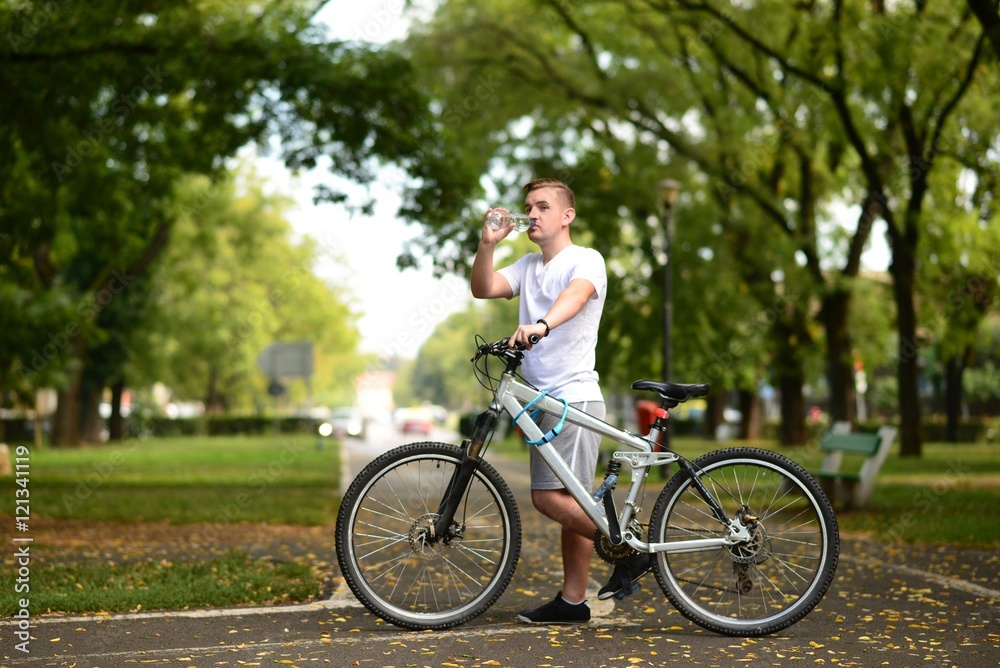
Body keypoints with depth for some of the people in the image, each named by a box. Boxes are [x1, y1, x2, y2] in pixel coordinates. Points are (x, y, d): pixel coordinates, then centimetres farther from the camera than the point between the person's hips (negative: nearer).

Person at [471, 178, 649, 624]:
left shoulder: (586, 260, -6)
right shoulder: (528, 266, 17)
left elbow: (576, 294, -29)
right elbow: (483, 289, 3)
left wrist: (541, 325, -49)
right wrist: (487, 244, -14)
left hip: (574, 398, -8)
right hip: (546, 401, 8)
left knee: (550, 497, -15)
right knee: (570, 503, 10)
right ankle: (571, 601, 15)